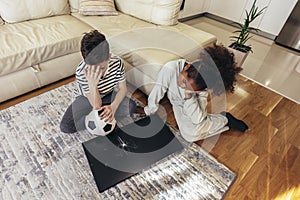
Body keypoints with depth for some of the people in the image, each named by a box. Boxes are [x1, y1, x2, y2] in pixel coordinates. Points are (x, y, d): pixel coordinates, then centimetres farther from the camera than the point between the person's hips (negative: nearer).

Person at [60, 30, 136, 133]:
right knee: (66, 127, -18)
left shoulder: (117, 62, -27)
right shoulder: (81, 72, -34)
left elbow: (122, 88, -14)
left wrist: (113, 106, -31)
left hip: (108, 94, 1)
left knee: (131, 106, -24)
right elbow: (96, 105, -31)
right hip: (87, 98, -1)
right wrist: (92, 85, -50)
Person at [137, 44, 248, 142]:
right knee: (190, 134, -11)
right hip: (177, 104, 2)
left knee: (192, 135, -17)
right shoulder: (170, 68, -37)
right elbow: (158, 90, -20)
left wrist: (188, 96, -42)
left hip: (193, 106, -2)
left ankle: (225, 120, 7)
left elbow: (197, 120, -30)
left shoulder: (202, 89, -34)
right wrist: (149, 110, -5)